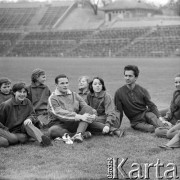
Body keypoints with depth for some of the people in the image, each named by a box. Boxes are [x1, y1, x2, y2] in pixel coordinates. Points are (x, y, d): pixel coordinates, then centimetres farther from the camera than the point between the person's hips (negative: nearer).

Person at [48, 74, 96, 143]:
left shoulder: (75, 95, 15)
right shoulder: (53, 98, -2)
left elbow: (86, 107, 7)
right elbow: (60, 113, -17)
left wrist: (91, 115, -18)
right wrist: (80, 117, -27)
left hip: (76, 123, 4)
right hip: (60, 124, -4)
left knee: (88, 109, -16)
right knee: (52, 130, -36)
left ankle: (79, 134, -35)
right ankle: (82, 134, -30)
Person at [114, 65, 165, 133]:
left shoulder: (143, 91, 3)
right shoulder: (119, 93, -2)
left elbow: (151, 106, 1)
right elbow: (119, 111, 2)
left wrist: (159, 117, -14)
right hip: (136, 121, -2)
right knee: (151, 128, -31)